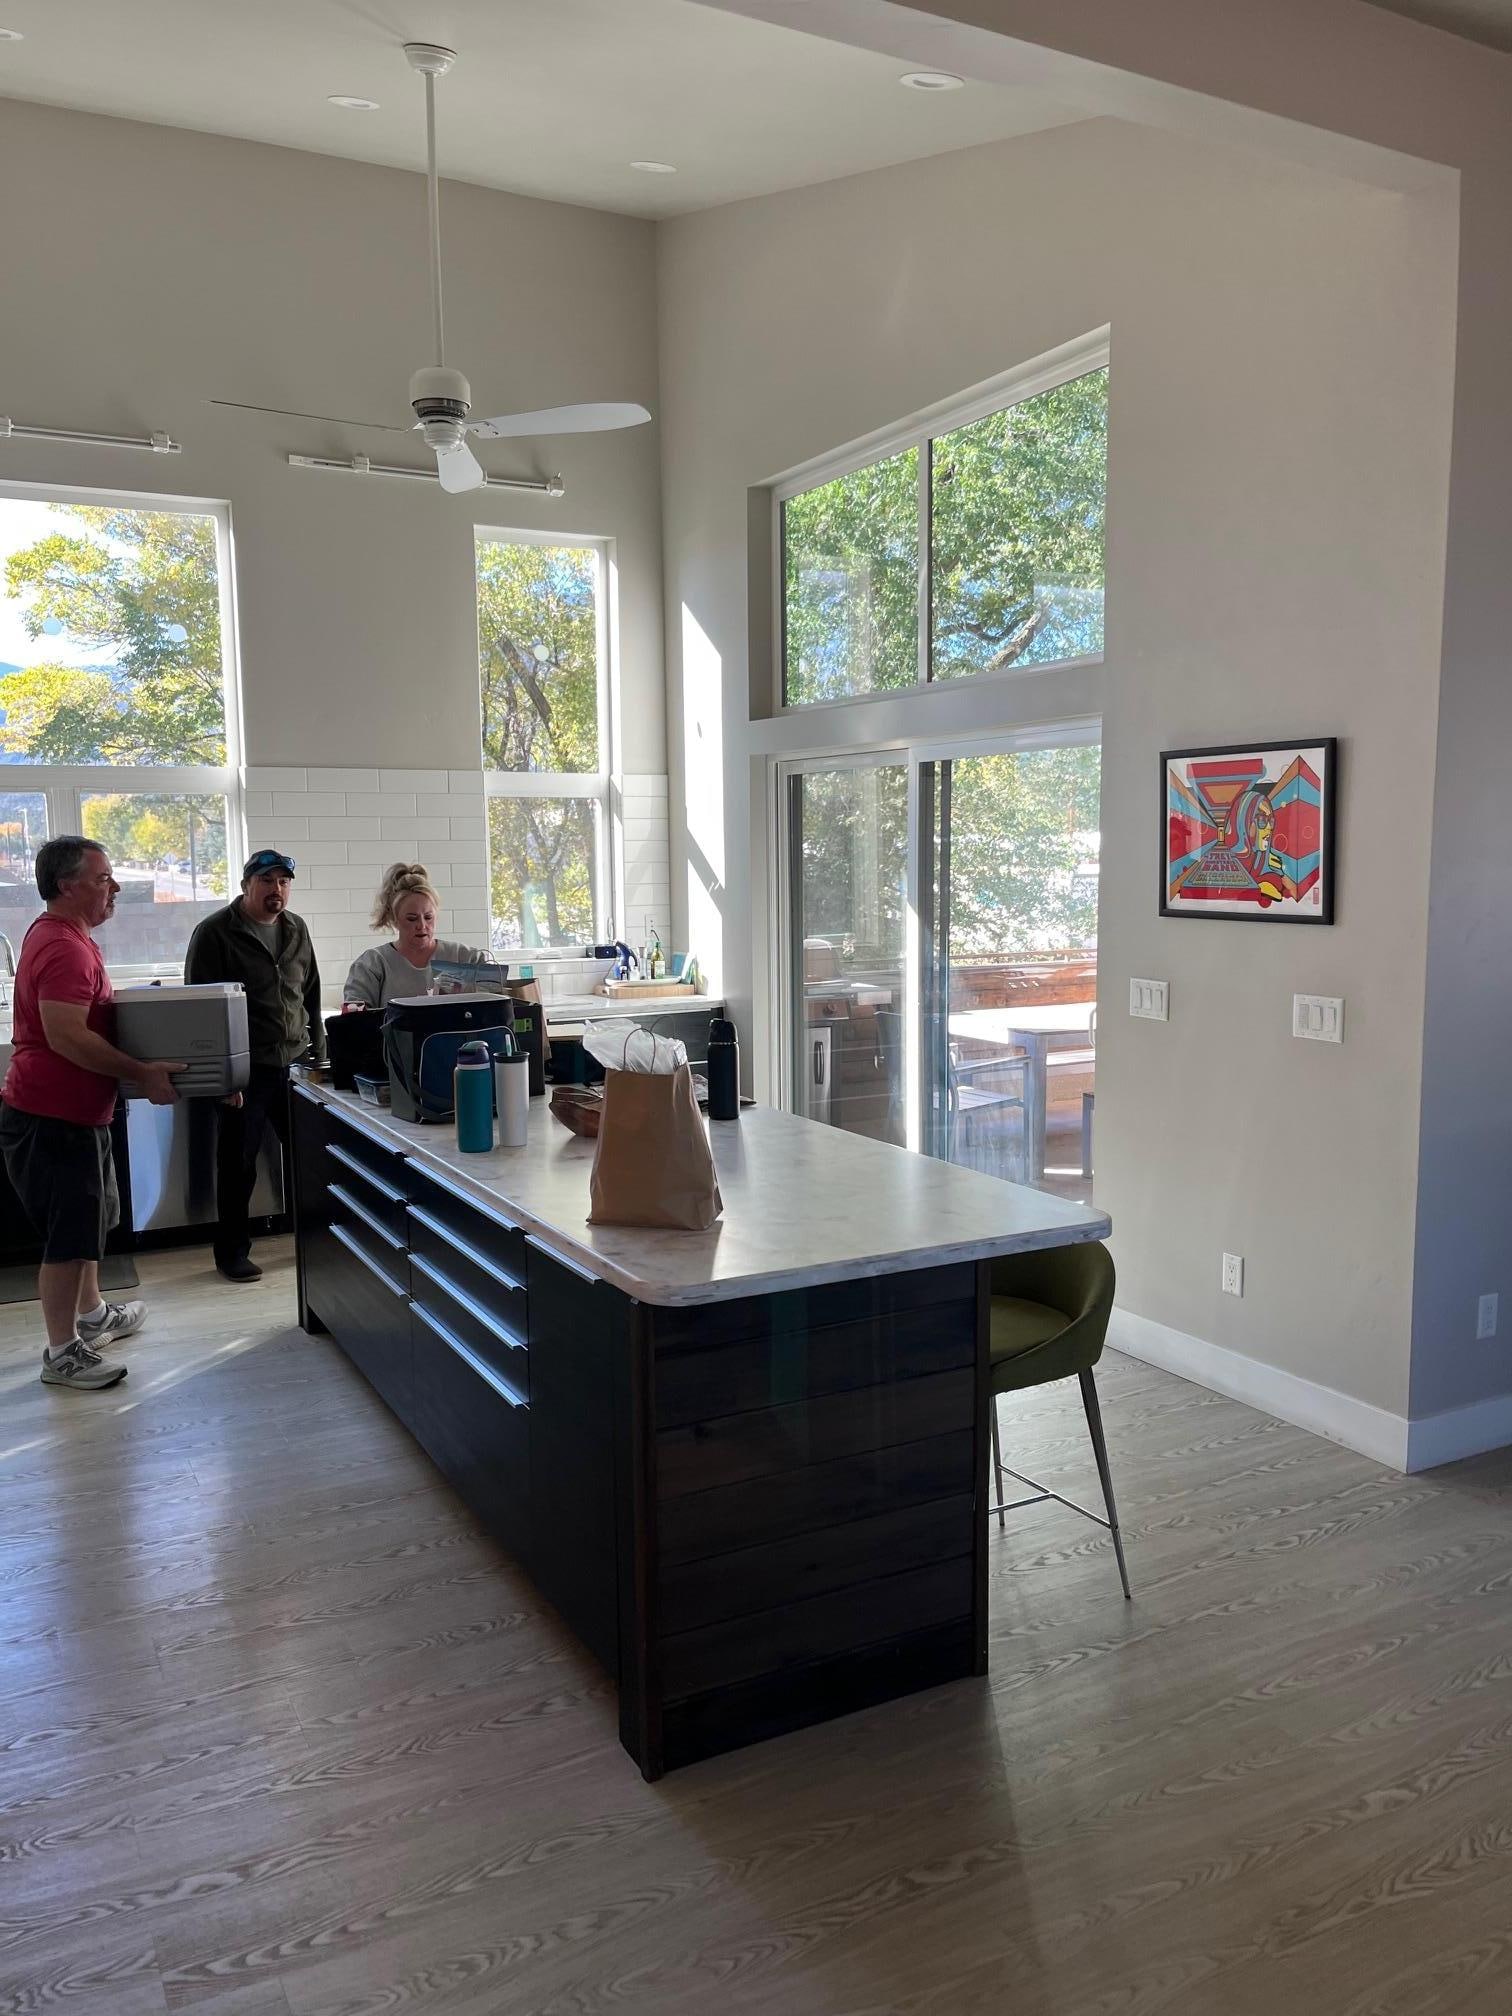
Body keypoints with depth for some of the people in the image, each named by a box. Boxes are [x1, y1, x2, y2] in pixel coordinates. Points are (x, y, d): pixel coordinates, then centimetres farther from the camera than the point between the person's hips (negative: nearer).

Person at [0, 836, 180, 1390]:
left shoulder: (64, 936, 13)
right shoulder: (63, 948, -22)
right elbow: (67, 1036, -30)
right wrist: (143, 1074, -27)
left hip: (74, 1111, 11)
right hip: (54, 1116, -11)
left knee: (87, 1221, 23)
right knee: (69, 1235, -1)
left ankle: (92, 1314, 39)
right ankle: (61, 1353, 9)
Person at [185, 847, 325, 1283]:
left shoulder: (296, 930, 10)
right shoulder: (215, 933, -8)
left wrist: (319, 1055, 12)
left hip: (295, 1064, 5)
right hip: (245, 1069, -5)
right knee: (238, 1165, 5)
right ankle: (232, 1253, 18)